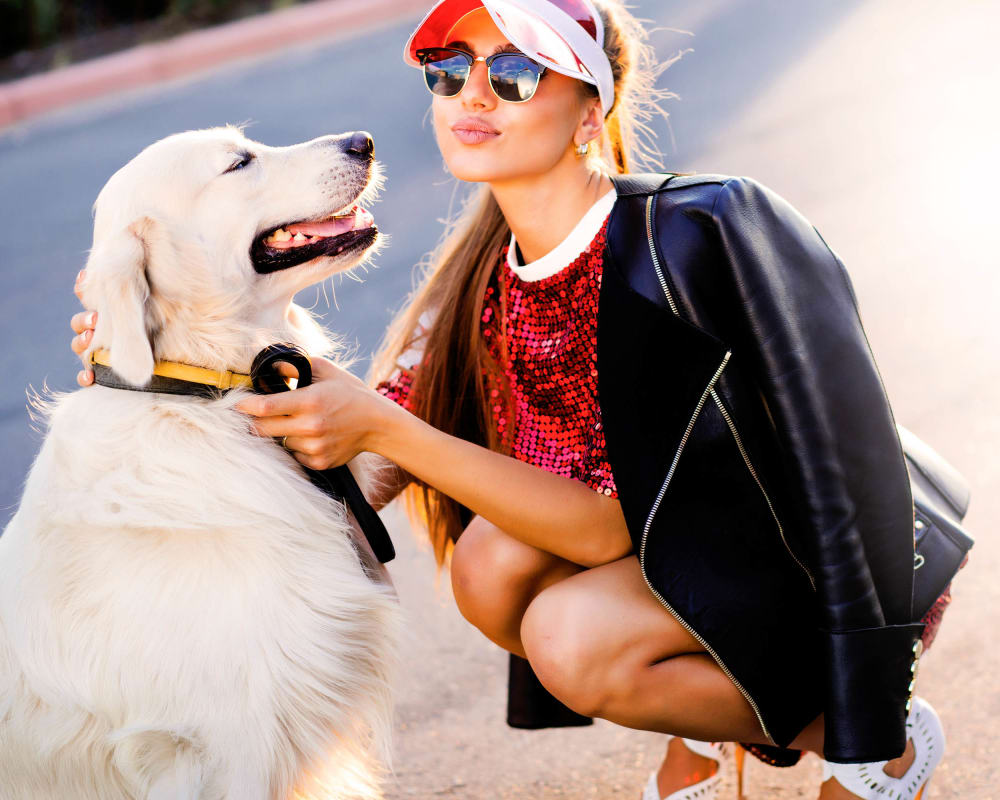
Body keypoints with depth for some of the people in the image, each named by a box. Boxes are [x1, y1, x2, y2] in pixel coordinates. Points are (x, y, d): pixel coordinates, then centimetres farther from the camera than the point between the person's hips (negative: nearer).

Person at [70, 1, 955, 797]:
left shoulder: (696, 235, -27)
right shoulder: (485, 289, -6)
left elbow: (607, 527, -30)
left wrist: (384, 428, -37)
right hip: (679, 543, 6)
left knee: (575, 637, -29)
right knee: (492, 560, -21)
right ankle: (705, 725, 7)